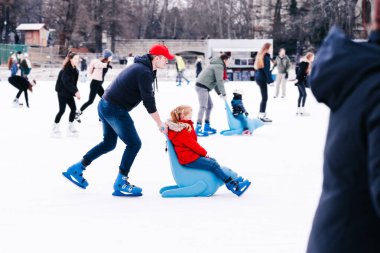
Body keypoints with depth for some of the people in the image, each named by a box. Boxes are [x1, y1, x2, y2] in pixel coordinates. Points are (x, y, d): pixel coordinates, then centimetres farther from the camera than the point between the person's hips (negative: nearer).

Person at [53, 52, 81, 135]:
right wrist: (75, 91, -32)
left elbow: (74, 82, 7)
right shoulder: (66, 69, -20)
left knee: (73, 108, 3)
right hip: (62, 92, -8)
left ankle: (71, 126, 13)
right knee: (62, 110, -8)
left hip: (69, 93, 8)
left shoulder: (75, 70, 6)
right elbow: (67, 82, -28)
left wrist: (76, 92, -5)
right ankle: (55, 127, 6)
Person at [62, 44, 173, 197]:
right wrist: (160, 124, -11)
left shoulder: (140, 67, 15)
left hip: (106, 105, 10)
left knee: (109, 143, 21)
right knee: (134, 144, -3)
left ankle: (76, 169, 26)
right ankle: (120, 184, 2)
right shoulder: (144, 73, -18)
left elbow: (147, 98, 20)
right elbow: (149, 102, -19)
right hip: (116, 109, -10)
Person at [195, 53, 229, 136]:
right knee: (203, 106, -15)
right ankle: (198, 128, -19)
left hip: (202, 86, 11)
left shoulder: (216, 65, 23)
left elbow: (215, 81, 24)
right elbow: (219, 81, -14)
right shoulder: (219, 66, -9)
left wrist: (219, 93, 21)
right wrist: (224, 94, -8)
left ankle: (207, 126, 25)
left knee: (210, 105, 18)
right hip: (202, 87, -11)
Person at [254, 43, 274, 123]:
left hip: (258, 77, 10)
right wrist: (270, 80, -17)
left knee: (264, 97, 15)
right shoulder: (266, 56, -14)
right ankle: (262, 115, -7)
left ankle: (261, 114, 18)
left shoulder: (260, 55, 14)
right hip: (262, 78, -10)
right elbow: (266, 70, -19)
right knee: (264, 97, -6)